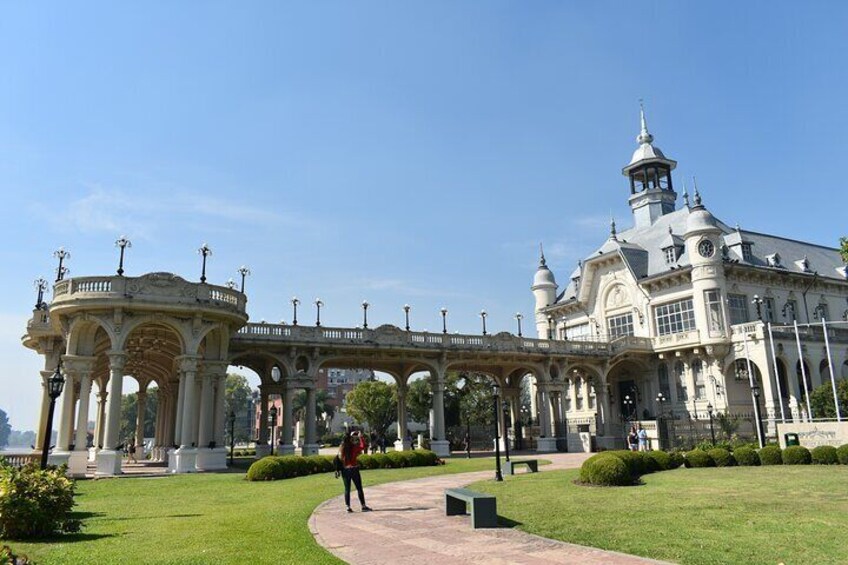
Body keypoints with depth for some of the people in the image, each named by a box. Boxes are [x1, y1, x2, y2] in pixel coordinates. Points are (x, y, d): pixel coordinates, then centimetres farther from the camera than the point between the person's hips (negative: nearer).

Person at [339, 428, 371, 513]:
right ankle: (363, 506, 6)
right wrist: (361, 437, -6)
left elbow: (340, 458, 5)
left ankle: (348, 507, 8)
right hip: (354, 469, -4)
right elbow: (363, 446, -10)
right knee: (359, 488, 5)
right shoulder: (354, 447, -12)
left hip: (344, 470, 4)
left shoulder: (342, 447, 1)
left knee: (347, 489, 9)